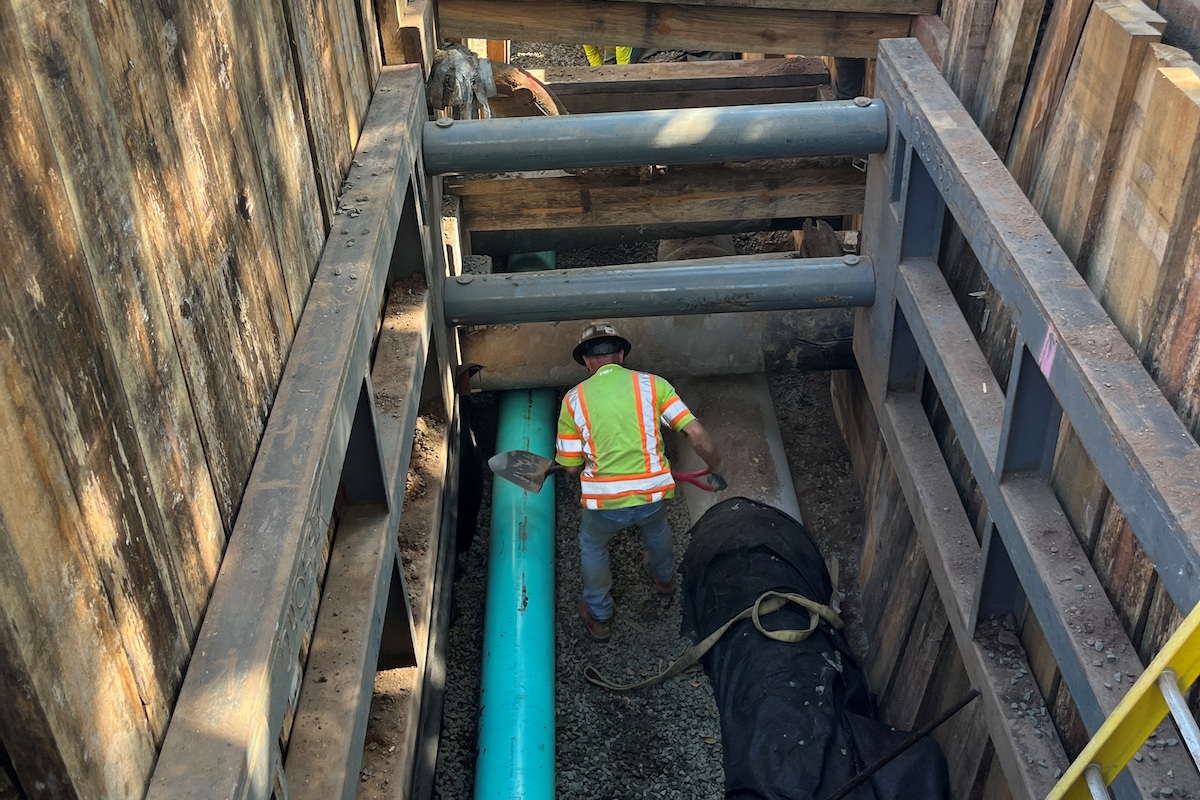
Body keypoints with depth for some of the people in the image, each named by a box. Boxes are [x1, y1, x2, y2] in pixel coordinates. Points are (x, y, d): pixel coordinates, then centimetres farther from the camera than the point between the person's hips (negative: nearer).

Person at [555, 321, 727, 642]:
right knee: (656, 528, 37)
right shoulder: (652, 383, -2)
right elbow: (696, 433, -8)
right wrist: (716, 469, 8)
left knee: (592, 545, 32)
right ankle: (664, 578, 65)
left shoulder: (574, 399, -1)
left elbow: (572, 466, 2)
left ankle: (599, 616, 46)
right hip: (652, 494, 2)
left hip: (603, 501, -1)